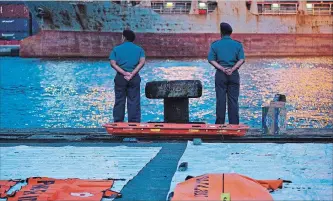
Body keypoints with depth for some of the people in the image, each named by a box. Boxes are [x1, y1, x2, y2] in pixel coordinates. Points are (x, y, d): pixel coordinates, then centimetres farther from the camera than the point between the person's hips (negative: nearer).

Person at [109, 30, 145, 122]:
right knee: (134, 102, 4)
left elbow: (113, 63, -8)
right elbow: (142, 62, -8)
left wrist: (124, 73, -12)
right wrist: (132, 74, -13)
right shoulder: (139, 49, 7)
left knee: (119, 101, 6)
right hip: (134, 78, 1)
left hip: (120, 77, -1)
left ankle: (118, 123, 9)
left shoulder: (117, 49, 5)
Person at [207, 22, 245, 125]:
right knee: (233, 100, 4)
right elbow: (241, 59, -7)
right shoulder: (238, 44, 4)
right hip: (234, 74, 1)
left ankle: (220, 123, 4)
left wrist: (222, 69, -12)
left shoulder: (215, 44, 3)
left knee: (220, 100, 3)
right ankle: (234, 124, 3)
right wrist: (232, 69, -13)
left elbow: (211, 59, -7)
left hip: (220, 74, -1)